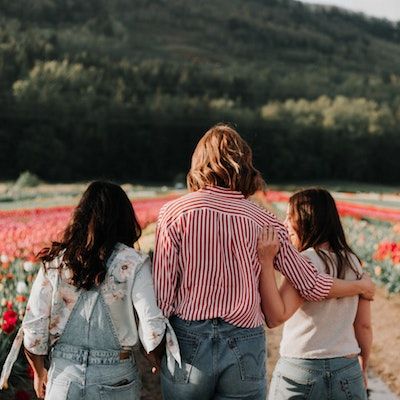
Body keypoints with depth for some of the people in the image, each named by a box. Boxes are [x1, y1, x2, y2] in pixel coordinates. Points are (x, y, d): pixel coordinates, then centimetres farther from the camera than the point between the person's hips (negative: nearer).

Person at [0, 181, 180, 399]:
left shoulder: (55, 262, -4)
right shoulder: (132, 264, -10)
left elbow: (33, 329, -2)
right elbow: (152, 330, -13)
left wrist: (40, 372, 14)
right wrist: (160, 365, 7)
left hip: (64, 376, 2)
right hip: (115, 381, -1)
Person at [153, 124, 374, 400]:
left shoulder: (175, 212, -4)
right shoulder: (264, 222, 0)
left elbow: (163, 292, -6)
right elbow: (313, 286, 4)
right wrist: (362, 286, 22)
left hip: (189, 343, -1)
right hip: (245, 346, 1)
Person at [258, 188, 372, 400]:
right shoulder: (353, 263, 4)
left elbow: (275, 317, -22)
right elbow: (364, 325, 9)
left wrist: (266, 261, -25)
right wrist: (363, 368, 23)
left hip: (301, 370, -5)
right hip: (348, 371, 5)